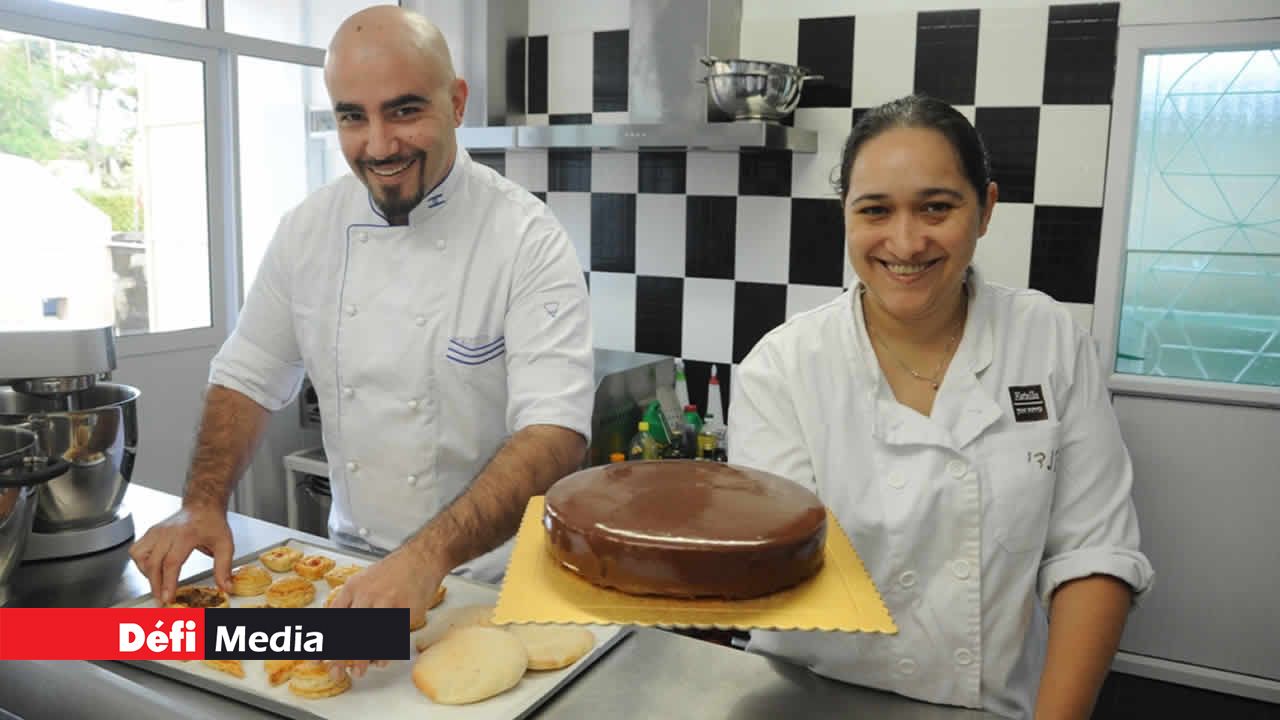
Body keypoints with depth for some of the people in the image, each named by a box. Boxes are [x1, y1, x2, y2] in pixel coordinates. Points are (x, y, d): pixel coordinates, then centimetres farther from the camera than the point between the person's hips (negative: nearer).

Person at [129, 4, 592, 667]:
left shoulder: (529, 241, -18)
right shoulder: (310, 228, -2)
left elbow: (556, 437, -27)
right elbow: (247, 378, 7)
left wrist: (430, 555, -39)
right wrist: (203, 505, -7)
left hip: (489, 578, -3)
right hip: (353, 562, 3)